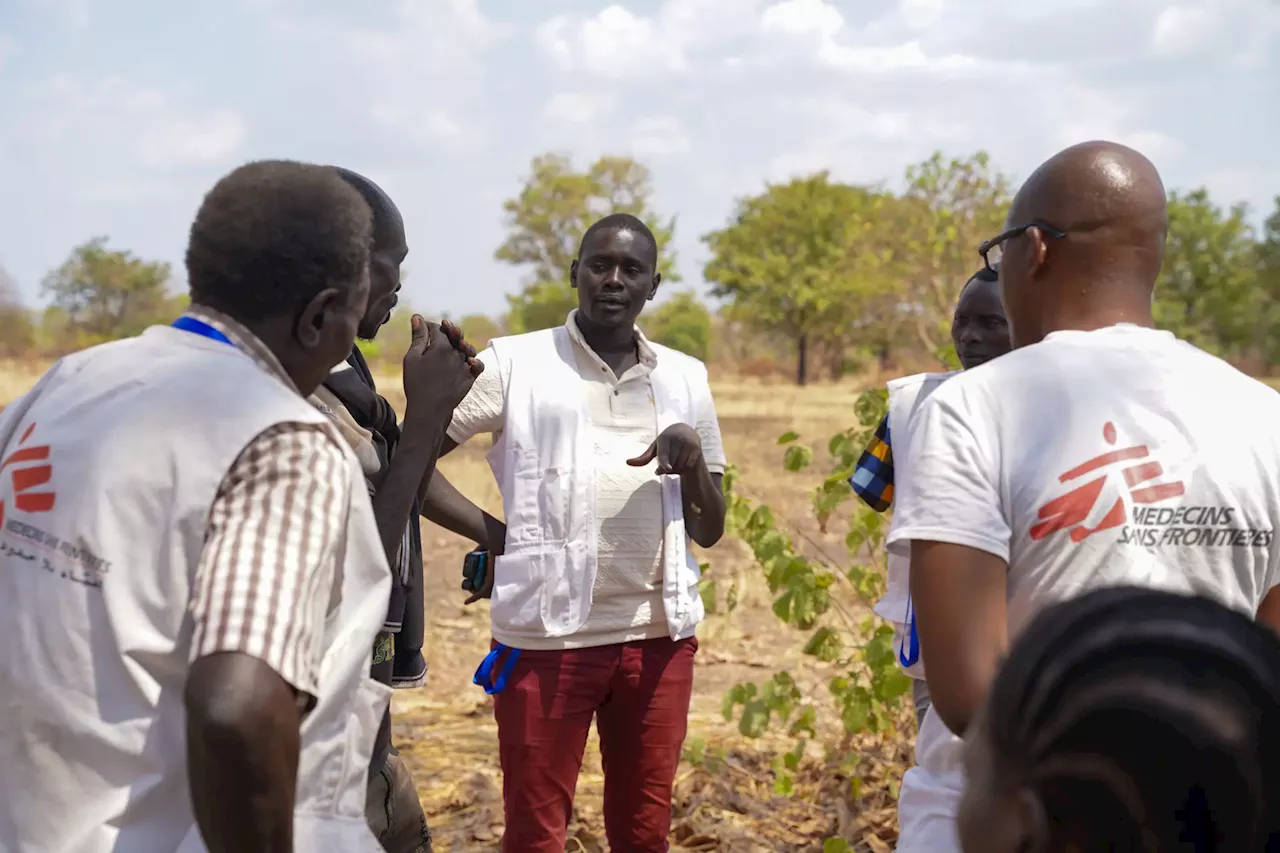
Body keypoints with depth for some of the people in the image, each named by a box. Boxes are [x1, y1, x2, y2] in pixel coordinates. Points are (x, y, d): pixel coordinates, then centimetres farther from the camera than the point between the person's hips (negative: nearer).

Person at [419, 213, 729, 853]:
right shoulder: (515, 365, -1)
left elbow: (710, 531, 11)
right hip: (547, 636, -3)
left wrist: (693, 461, -7)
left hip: (660, 636, 3)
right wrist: (493, 535, -8)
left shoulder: (685, 378, 10)